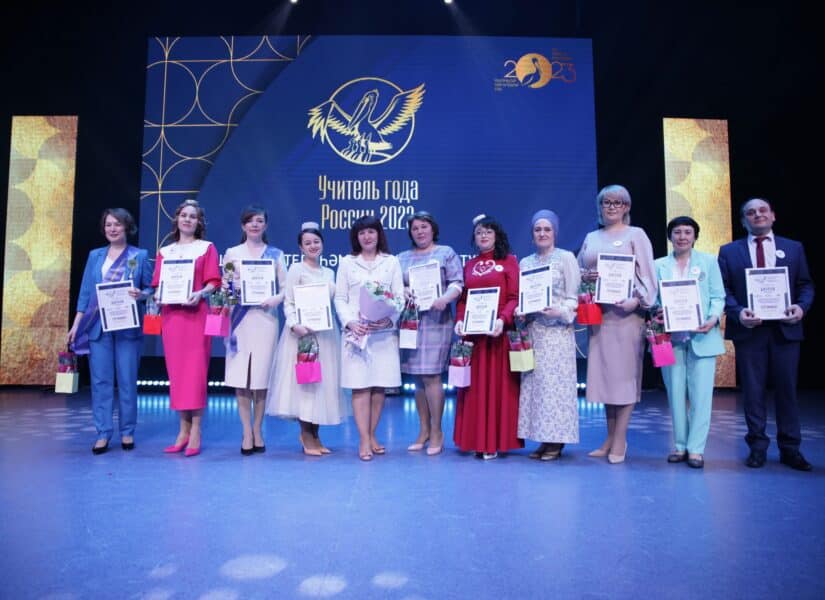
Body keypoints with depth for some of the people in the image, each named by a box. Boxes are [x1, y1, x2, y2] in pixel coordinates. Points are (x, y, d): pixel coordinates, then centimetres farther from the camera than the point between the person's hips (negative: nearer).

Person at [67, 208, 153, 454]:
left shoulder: (139, 256, 5)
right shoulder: (95, 256, 12)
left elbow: (150, 288, 4)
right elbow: (85, 292, 10)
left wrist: (141, 294, -19)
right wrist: (75, 325, 6)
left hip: (128, 326, -2)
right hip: (98, 326, 2)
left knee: (127, 380, 2)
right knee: (100, 380, 2)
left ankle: (127, 432, 12)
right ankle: (103, 433, 10)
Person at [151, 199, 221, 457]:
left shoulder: (207, 248, 8)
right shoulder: (165, 251, 19)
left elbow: (213, 281, -1)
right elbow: (158, 284, 14)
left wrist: (200, 294, -20)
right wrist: (158, 296, -7)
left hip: (196, 314, -4)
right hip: (171, 315, 4)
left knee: (195, 370, -7)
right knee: (176, 370, 3)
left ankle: (196, 431, -3)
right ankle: (183, 430, 10)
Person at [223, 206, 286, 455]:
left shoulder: (275, 254, 10)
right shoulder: (232, 253, 12)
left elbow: (285, 287, 5)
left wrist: (275, 300, -14)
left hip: (265, 318, 0)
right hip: (240, 319, 1)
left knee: (261, 375, 0)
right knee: (240, 375, -3)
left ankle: (257, 431, 13)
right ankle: (247, 432, 7)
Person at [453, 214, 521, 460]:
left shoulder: (509, 261, 3)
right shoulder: (469, 265, 15)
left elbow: (515, 297, -5)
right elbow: (462, 299, 12)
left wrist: (503, 320, -21)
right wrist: (459, 320, -6)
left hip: (498, 331, -4)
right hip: (472, 332, 4)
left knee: (497, 385, 1)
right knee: (475, 386, 6)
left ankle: (495, 440, 7)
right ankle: (475, 439, 14)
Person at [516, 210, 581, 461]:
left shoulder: (566, 258, 2)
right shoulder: (525, 262, 16)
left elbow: (574, 296, -2)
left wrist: (561, 312, -19)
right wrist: (519, 313, -4)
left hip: (558, 330, -5)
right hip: (532, 331, 5)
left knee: (555, 382, -5)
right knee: (534, 382, 3)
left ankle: (557, 440, 4)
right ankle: (543, 438, 12)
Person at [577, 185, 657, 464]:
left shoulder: (636, 234, 4)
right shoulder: (591, 238, 16)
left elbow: (647, 274, -4)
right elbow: (578, 270, 18)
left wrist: (637, 300, -20)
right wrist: (584, 276, -6)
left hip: (626, 311, -4)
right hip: (598, 312, 4)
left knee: (624, 372, -3)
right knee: (603, 371, 6)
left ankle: (620, 439, 4)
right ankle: (610, 436, 16)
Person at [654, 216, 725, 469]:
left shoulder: (709, 261, 9)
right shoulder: (659, 265, 11)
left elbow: (718, 296, 4)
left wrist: (713, 319, -14)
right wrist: (656, 315, -14)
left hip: (702, 336, -1)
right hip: (670, 337, 1)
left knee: (701, 393, -2)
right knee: (675, 392, 5)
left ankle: (696, 448, 5)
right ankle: (680, 445, 16)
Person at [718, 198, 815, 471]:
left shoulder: (794, 248, 12)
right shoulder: (729, 251, 7)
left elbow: (806, 285, 9)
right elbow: (723, 289, 1)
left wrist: (801, 307, -11)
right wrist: (738, 312, -15)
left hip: (785, 328, 1)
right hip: (749, 329, -1)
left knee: (787, 389, 5)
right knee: (753, 391, 4)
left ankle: (790, 448, 16)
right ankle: (757, 447, 14)